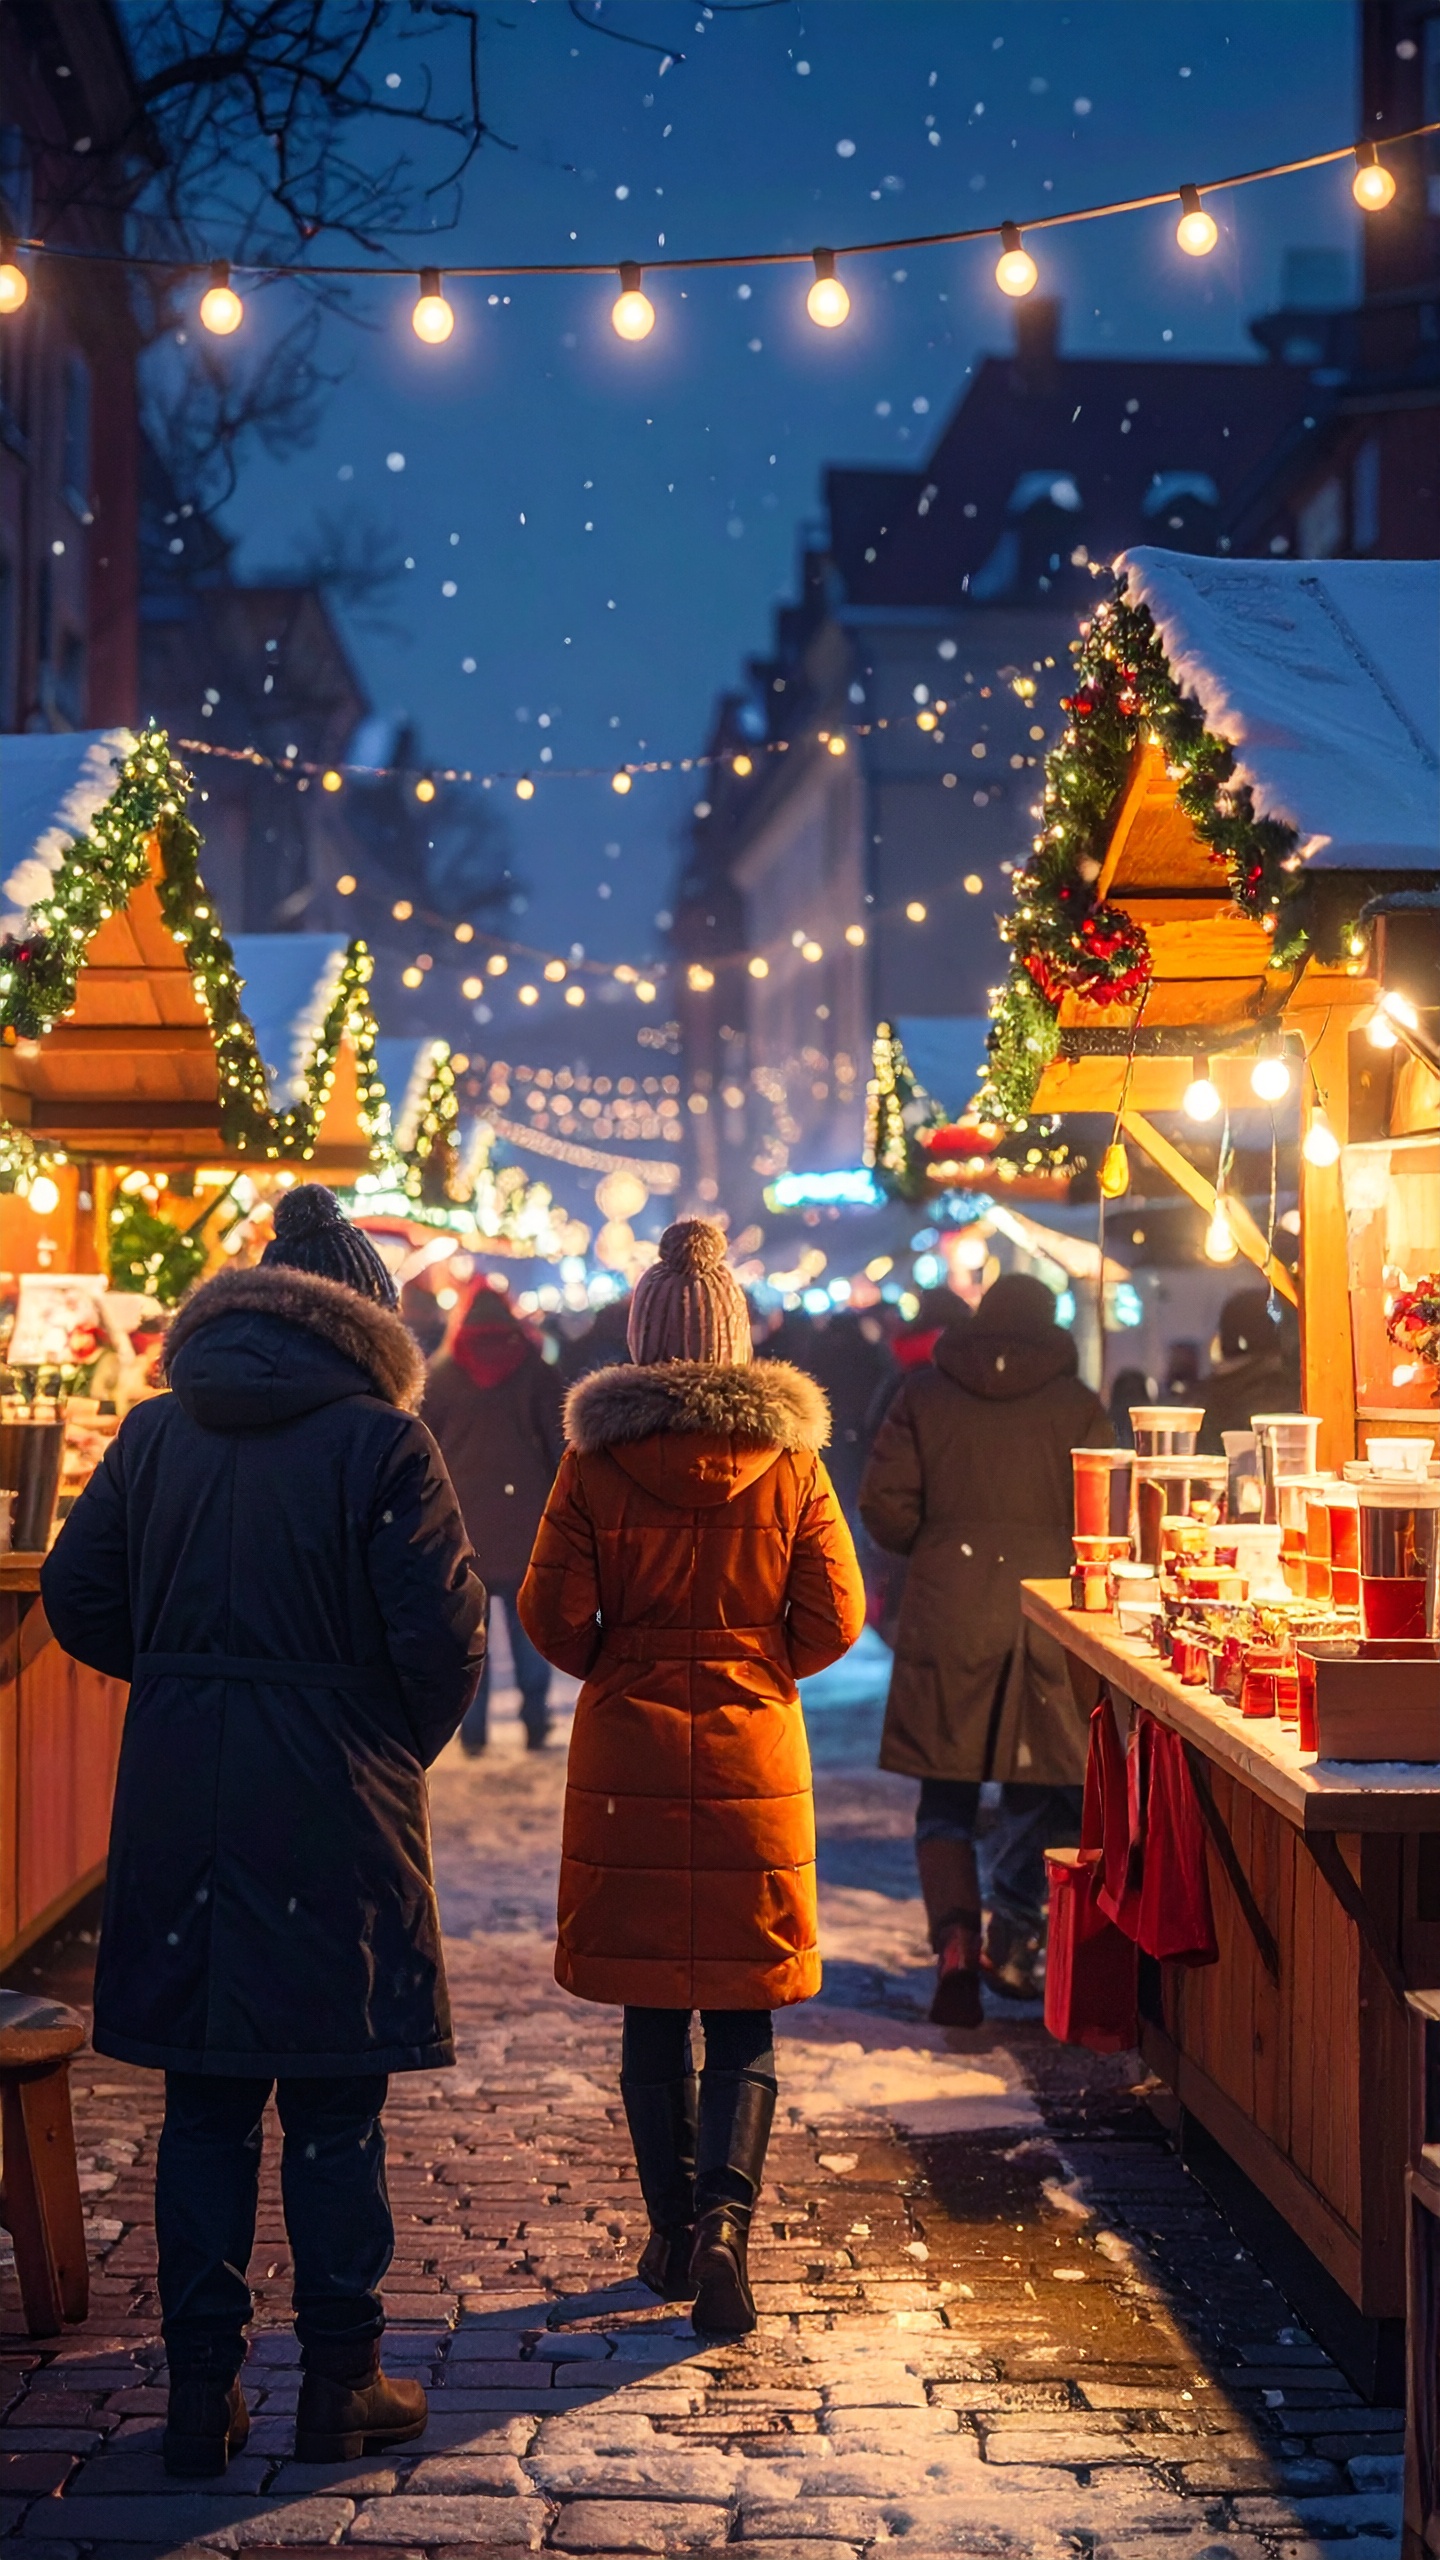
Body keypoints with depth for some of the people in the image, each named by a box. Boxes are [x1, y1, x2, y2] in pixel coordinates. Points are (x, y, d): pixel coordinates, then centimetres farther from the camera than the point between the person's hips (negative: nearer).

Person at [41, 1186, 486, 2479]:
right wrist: (409, 1741, 7)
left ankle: (202, 2393, 16)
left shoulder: (154, 1434, 5)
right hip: (335, 1818, -4)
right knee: (334, 2111, 7)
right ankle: (341, 2385, 15)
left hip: (177, 1811, 4)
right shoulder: (381, 1443, -9)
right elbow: (442, 1633, -11)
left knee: (203, 2108, 11)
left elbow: (76, 1594, 8)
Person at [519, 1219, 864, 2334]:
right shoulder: (789, 1459, -2)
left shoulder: (596, 1458, -5)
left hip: (628, 1757, 0)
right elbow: (834, 1619, -2)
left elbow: (553, 1612, -6)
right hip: (755, 1754, 0)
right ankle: (725, 2216, -11)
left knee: (653, 2013, 11)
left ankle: (673, 2232, 18)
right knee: (745, 2018, 6)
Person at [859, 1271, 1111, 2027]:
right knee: (1037, 1784, 16)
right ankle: (1013, 1941, 14)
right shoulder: (1079, 1405, 2)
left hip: (945, 1611, 0)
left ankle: (954, 1942, -12)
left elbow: (884, 1507, 0)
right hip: (1046, 1612, 0)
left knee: (946, 1797, 5)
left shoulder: (924, 1395, 4)